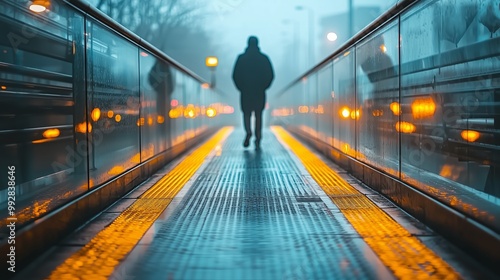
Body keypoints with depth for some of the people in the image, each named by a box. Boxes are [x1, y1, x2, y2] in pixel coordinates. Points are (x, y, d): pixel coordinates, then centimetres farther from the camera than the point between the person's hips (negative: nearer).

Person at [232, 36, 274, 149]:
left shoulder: (241, 58, -2)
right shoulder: (264, 58, 0)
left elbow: (235, 75, -4)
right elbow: (271, 75, -1)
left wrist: (240, 87, 8)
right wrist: (263, 87, 10)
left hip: (245, 92, 0)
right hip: (260, 92, 1)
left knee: (246, 113, 11)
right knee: (258, 115, 8)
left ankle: (248, 132, -15)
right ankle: (258, 139, 3)